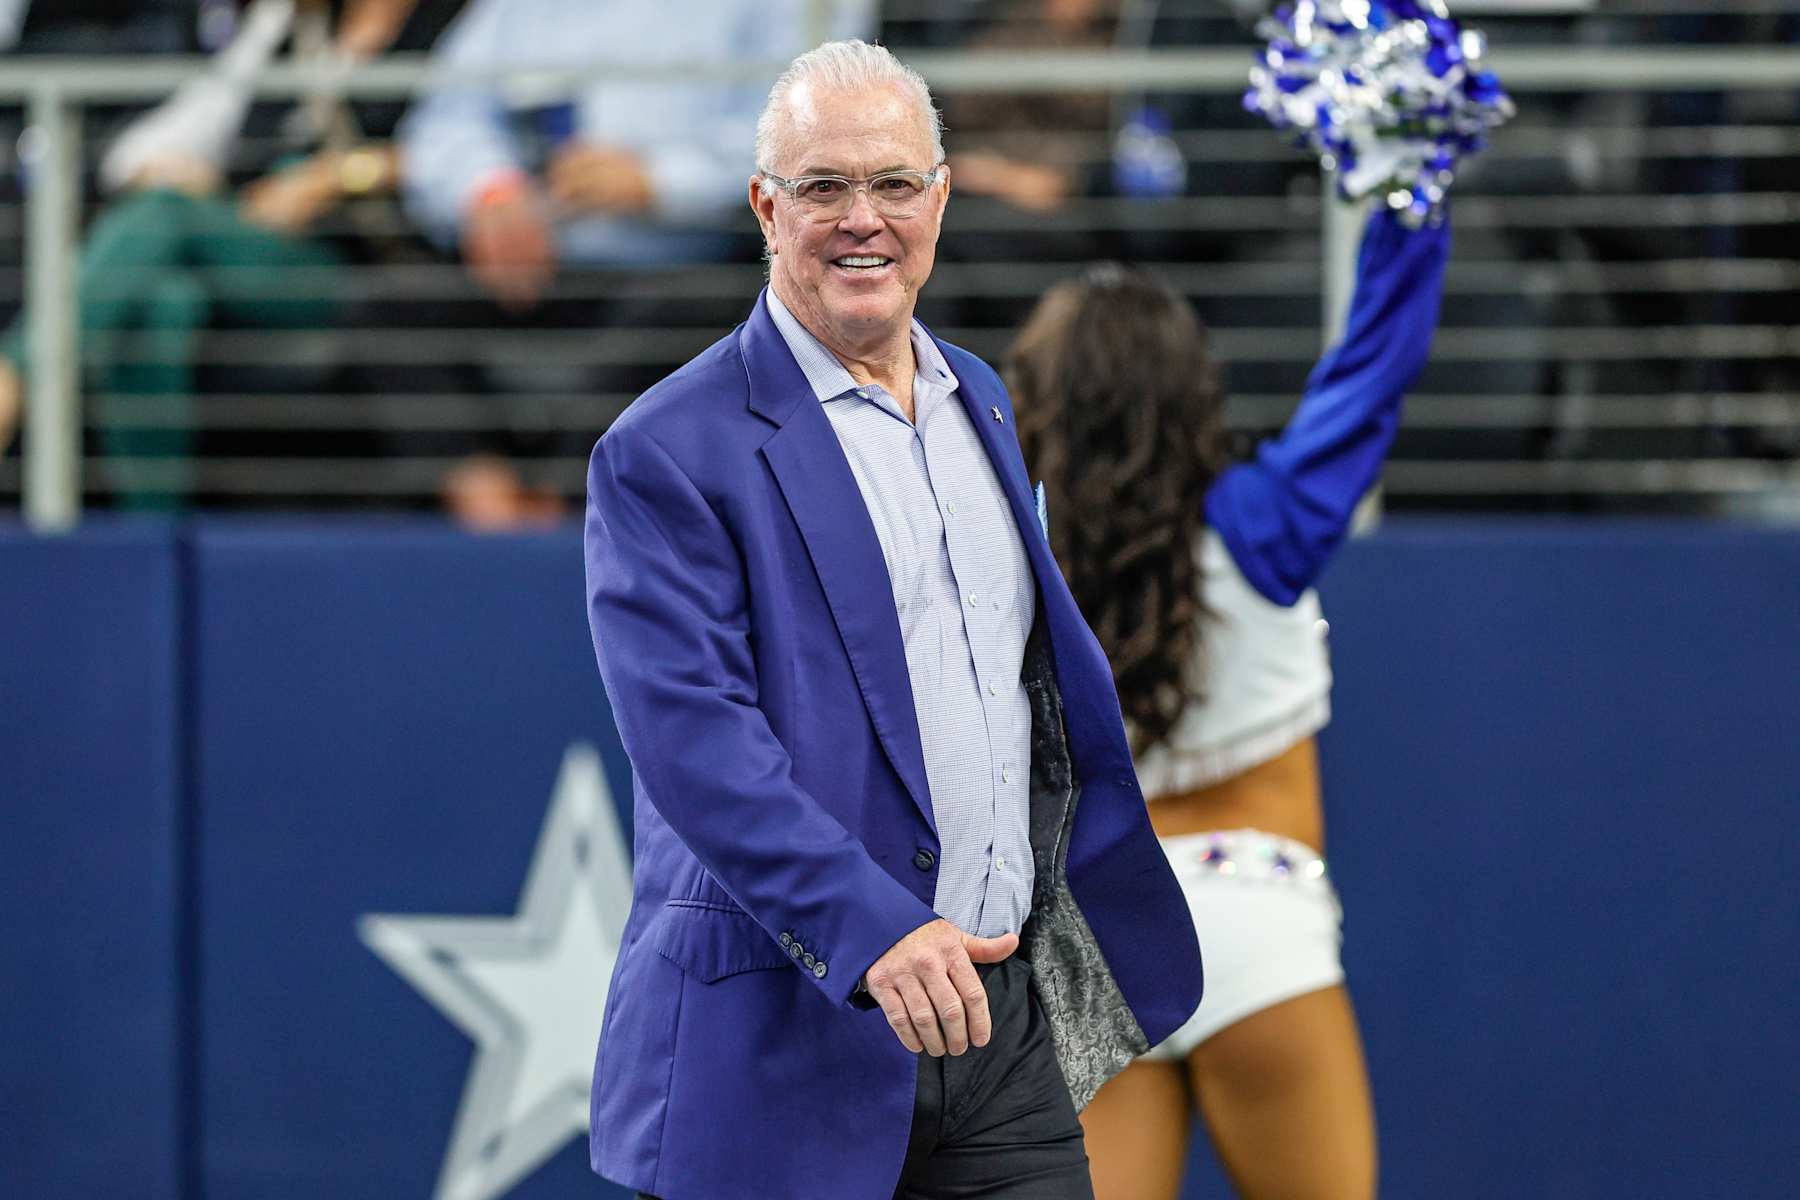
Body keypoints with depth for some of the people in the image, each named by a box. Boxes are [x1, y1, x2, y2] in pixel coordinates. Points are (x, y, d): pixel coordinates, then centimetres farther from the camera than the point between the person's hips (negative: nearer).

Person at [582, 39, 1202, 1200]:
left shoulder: (979, 398, 15)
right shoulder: (670, 451, -8)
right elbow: (692, 735, -18)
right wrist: (870, 933, -27)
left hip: (1002, 1017, 6)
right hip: (792, 1038, -6)